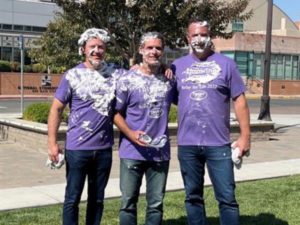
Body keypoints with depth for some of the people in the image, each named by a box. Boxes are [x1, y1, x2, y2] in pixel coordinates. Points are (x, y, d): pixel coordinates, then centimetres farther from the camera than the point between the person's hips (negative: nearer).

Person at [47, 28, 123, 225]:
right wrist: (52, 143, -8)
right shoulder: (72, 76, -3)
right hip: (77, 148, -2)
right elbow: (56, 109, -2)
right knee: (73, 198, 6)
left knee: (97, 199, 14)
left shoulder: (115, 74, 3)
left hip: (104, 148, 3)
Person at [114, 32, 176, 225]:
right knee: (128, 202, 7)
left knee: (156, 204, 10)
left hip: (160, 152, 2)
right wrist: (130, 133, -16)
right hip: (132, 152, -2)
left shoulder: (170, 80, 4)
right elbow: (116, 113, -3)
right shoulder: (127, 80, -4)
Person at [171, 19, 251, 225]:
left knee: (227, 198, 2)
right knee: (193, 197, 13)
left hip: (218, 143, -2)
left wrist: (245, 135, -4)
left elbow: (239, 100, 1)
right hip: (187, 144, 2)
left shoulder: (225, 64, 1)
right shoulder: (177, 66, 7)